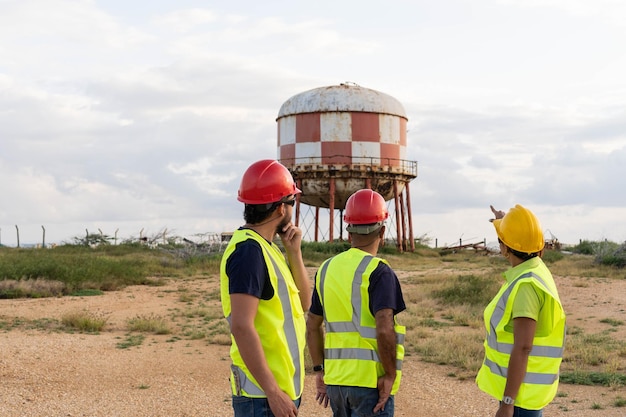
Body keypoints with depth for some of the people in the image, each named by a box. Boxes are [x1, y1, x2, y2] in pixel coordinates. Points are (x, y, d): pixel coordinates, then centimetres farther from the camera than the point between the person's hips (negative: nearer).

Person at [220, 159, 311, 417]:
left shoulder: (267, 248, 13)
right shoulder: (248, 250, -17)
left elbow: (303, 303, 16)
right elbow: (241, 327, -24)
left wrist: (294, 252, 4)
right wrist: (273, 392, -24)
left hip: (281, 386, 10)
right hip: (263, 393, -10)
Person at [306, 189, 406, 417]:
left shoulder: (327, 269, 9)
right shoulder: (378, 271, -12)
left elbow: (312, 325, 14)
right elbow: (385, 329, -23)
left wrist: (320, 370, 19)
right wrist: (390, 374, -13)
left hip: (335, 379, 7)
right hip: (370, 380, -7)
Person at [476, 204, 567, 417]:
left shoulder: (526, 285, -23)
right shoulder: (535, 269, 5)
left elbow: (522, 348, -26)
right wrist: (504, 221, 49)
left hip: (520, 389, -10)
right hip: (523, 385, 10)